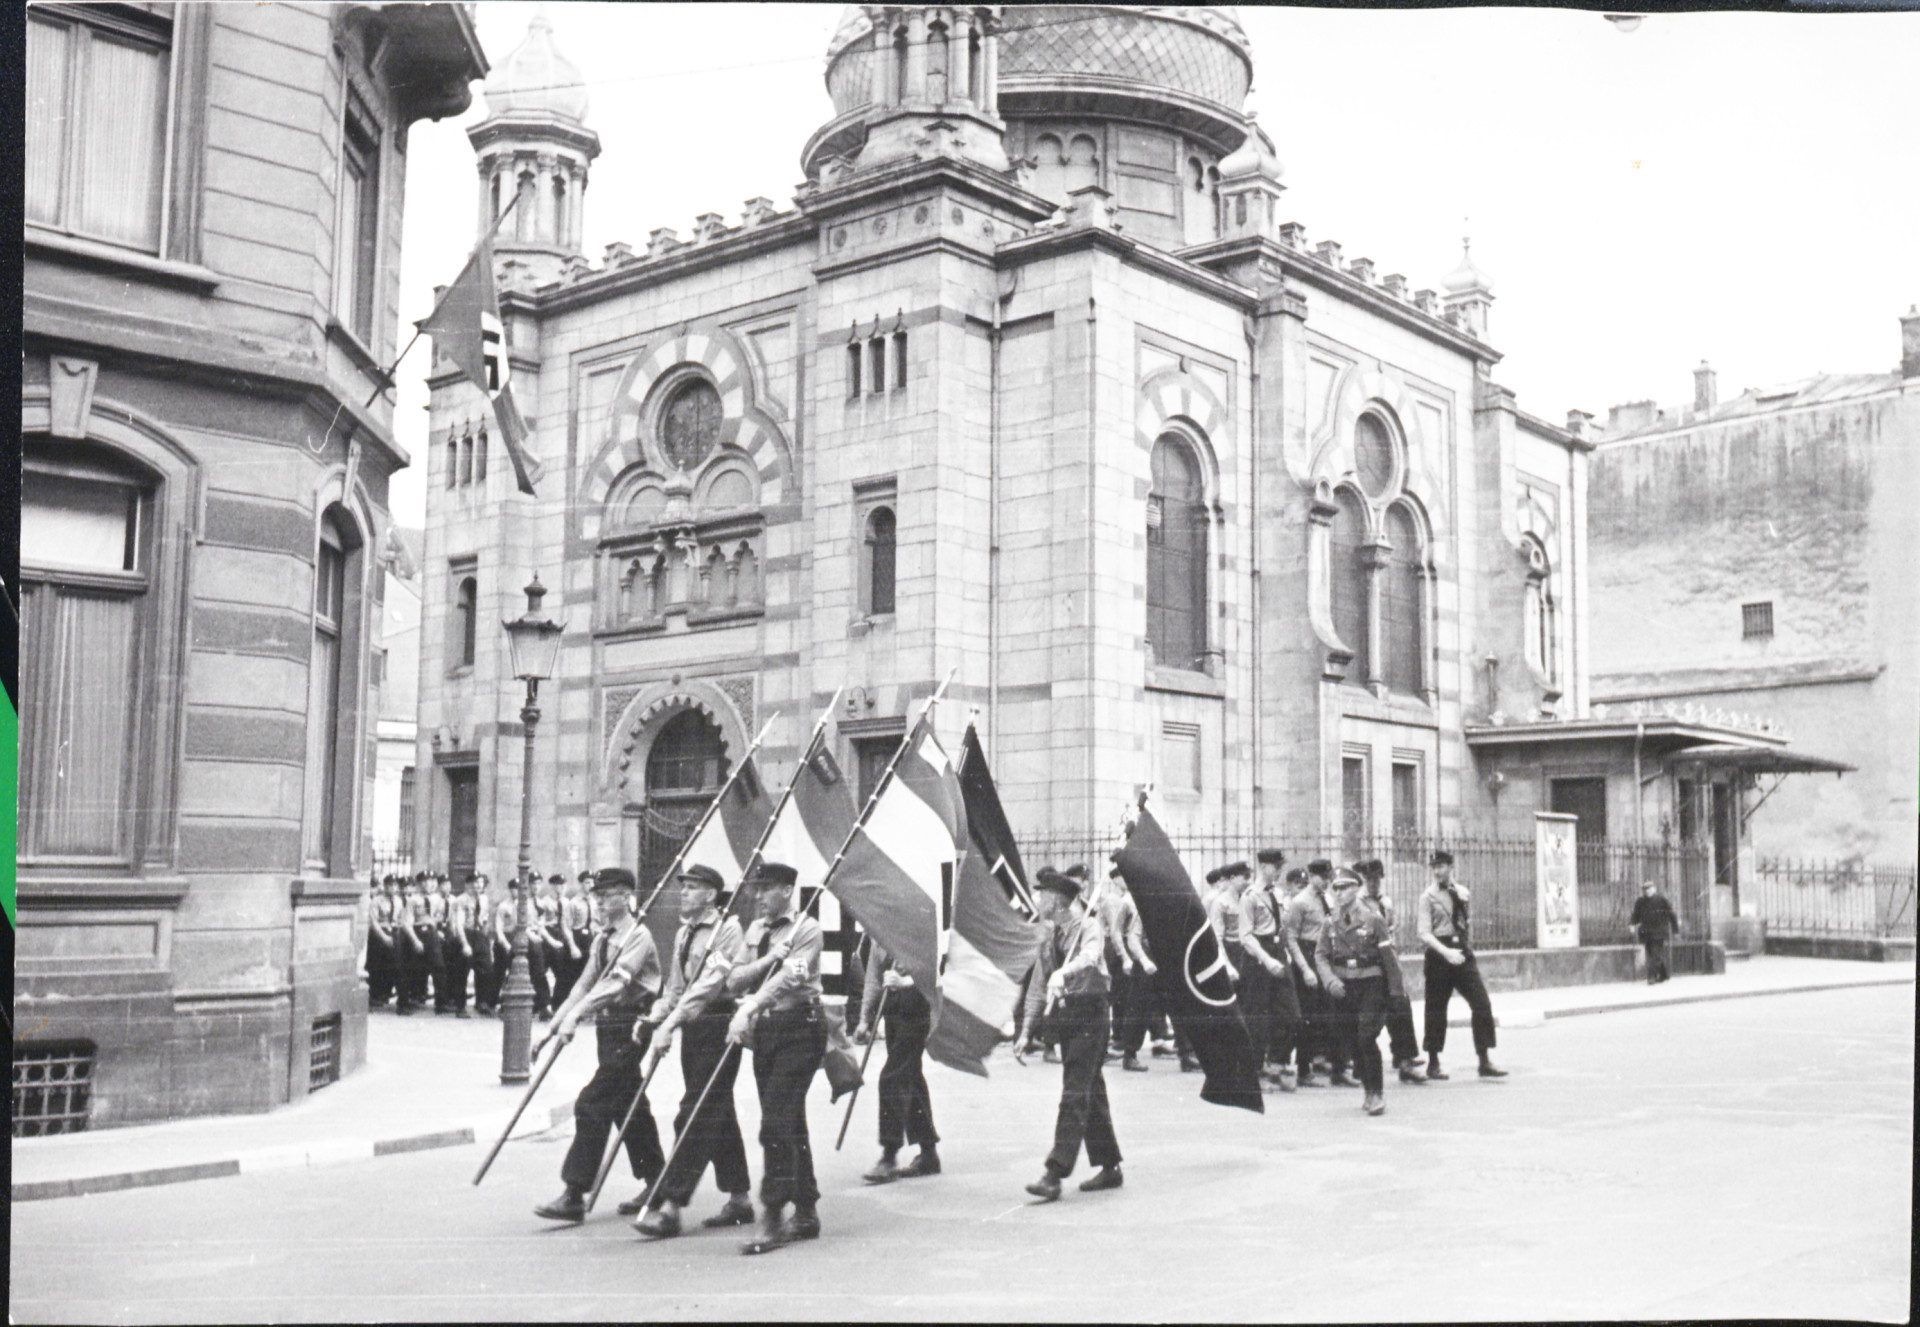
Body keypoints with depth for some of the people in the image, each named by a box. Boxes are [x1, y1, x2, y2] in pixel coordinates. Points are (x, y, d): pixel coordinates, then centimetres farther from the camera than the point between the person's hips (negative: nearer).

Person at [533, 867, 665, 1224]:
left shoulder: (639, 938, -14)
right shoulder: (602, 939, 13)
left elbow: (615, 983, -27)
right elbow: (585, 983, 13)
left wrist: (575, 1015, -36)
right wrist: (555, 1023, 5)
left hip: (629, 1030, -9)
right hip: (608, 1029, 9)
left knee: (591, 1106, -12)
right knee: (628, 1107, 14)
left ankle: (574, 1196, -9)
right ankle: (657, 1185, 25)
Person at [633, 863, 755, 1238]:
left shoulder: (727, 929, -11)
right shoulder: (684, 934, 15)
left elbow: (710, 982, -20)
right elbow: (675, 986, 18)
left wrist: (670, 1023, -26)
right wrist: (653, 1019, 1)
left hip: (718, 1027, -8)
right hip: (693, 1028, 8)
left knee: (696, 1114, -10)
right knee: (718, 1114, 12)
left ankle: (670, 1206, -11)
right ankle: (740, 1199, 20)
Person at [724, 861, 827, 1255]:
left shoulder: (806, 929, -8)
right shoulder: (755, 931, 14)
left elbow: (791, 976, -22)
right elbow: (734, 980, 6)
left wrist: (749, 1008, -32)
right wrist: (766, 960, -12)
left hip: (799, 1027, -7)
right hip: (764, 1030, 7)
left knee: (776, 1123, -13)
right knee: (789, 1124, 12)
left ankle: (773, 1217, -10)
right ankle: (806, 1213, 21)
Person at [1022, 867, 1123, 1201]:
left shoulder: (1088, 926, -9)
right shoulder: (1049, 935, 12)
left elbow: (1090, 955, -32)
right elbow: (1038, 982, 14)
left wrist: (1063, 972, -49)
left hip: (1089, 1014, -8)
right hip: (1064, 1016, 8)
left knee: (1075, 1093, -10)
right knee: (1091, 1092, 13)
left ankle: (1055, 1174, -14)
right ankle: (1109, 1167, 22)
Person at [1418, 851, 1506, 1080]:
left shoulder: (1462, 892, 9)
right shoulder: (1428, 896, -4)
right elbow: (1424, 934, -10)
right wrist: (1446, 952, -20)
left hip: (1462, 951, 4)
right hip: (1439, 955, -4)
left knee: (1482, 1004, -4)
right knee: (1436, 1010, 2)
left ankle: (1484, 1062, 2)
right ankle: (1433, 1063, 15)